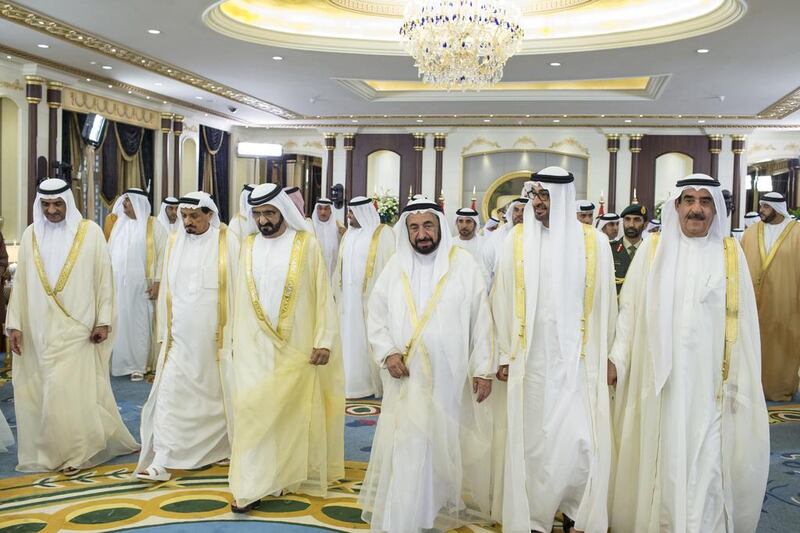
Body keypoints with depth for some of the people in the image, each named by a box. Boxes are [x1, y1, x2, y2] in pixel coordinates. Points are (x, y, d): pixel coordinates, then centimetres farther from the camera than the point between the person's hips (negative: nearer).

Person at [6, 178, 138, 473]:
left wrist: (104, 321, -6)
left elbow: (104, 278, -2)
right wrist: (14, 324, 3)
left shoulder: (90, 232, -3)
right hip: (40, 329, 3)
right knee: (42, 389, 8)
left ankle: (75, 452, 10)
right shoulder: (31, 235, 6)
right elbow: (21, 281, 7)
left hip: (76, 328, -3)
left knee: (70, 389, -5)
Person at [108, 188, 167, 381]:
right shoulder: (119, 224, 10)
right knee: (120, 323, 5)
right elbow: (110, 253, 13)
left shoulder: (153, 226, -4)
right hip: (118, 284, 4)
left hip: (141, 285, -4)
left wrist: (157, 282, -12)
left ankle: (138, 365, 7)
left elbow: (162, 254, -7)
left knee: (139, 324, 0)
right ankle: (121, 362, 14)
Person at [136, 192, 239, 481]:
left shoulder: (227, 242, -5)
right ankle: (161, 460, -2)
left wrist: (236, 332, -7)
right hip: (180, 335, 3)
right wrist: (165, 331, 9)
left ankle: (226, 446, 30)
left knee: (219, 393, 10)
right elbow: (167, 289, 10)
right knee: (168, 392, -5)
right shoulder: (174, 243, 6)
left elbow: (237, 287, -5)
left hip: (215, 335, -3)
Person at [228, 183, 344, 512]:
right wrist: (237, 339, 10)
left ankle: (294, 474, 25)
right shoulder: (248, 246, 5)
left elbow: (323, 295, -6)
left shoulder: (307, 244, -6)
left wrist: (324, 340, -10)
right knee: (254, 411, -1)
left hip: (297, 345, -2)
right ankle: (251, 486, 3)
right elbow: (240, 298, 11)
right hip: (256, 345, 3)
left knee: (295, 411, 8)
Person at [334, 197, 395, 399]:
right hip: (349, 297, 6)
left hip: (371, 297, -6)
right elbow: (341, 265, 17)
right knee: (350, 338, 8)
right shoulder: (349, 234, 14)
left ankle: (375, 383, 9)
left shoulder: (383, 233, -6)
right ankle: (353, 381, 16)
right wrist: (338, 291, 12)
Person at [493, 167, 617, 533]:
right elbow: (504, 302, 3)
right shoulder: (517, 242, 0)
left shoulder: (594, 243, -1)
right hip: (532, 359, 1)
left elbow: (604, 305, 5)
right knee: (533, 441, 5)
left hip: (577, 360, 0)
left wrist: (602, 357, 6)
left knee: (579, 443, -2)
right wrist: (506, 355, 3)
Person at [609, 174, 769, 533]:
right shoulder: (652, 251, 3)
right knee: (662, 463, 8)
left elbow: (742, 322, 3)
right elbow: (630, 310, 3)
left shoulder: (731, 255, 3)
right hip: (661, 383, 0)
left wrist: (739, 381, 1)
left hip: (708, 383, 0)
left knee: (705, 466, 0)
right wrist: (616, 359, -3)